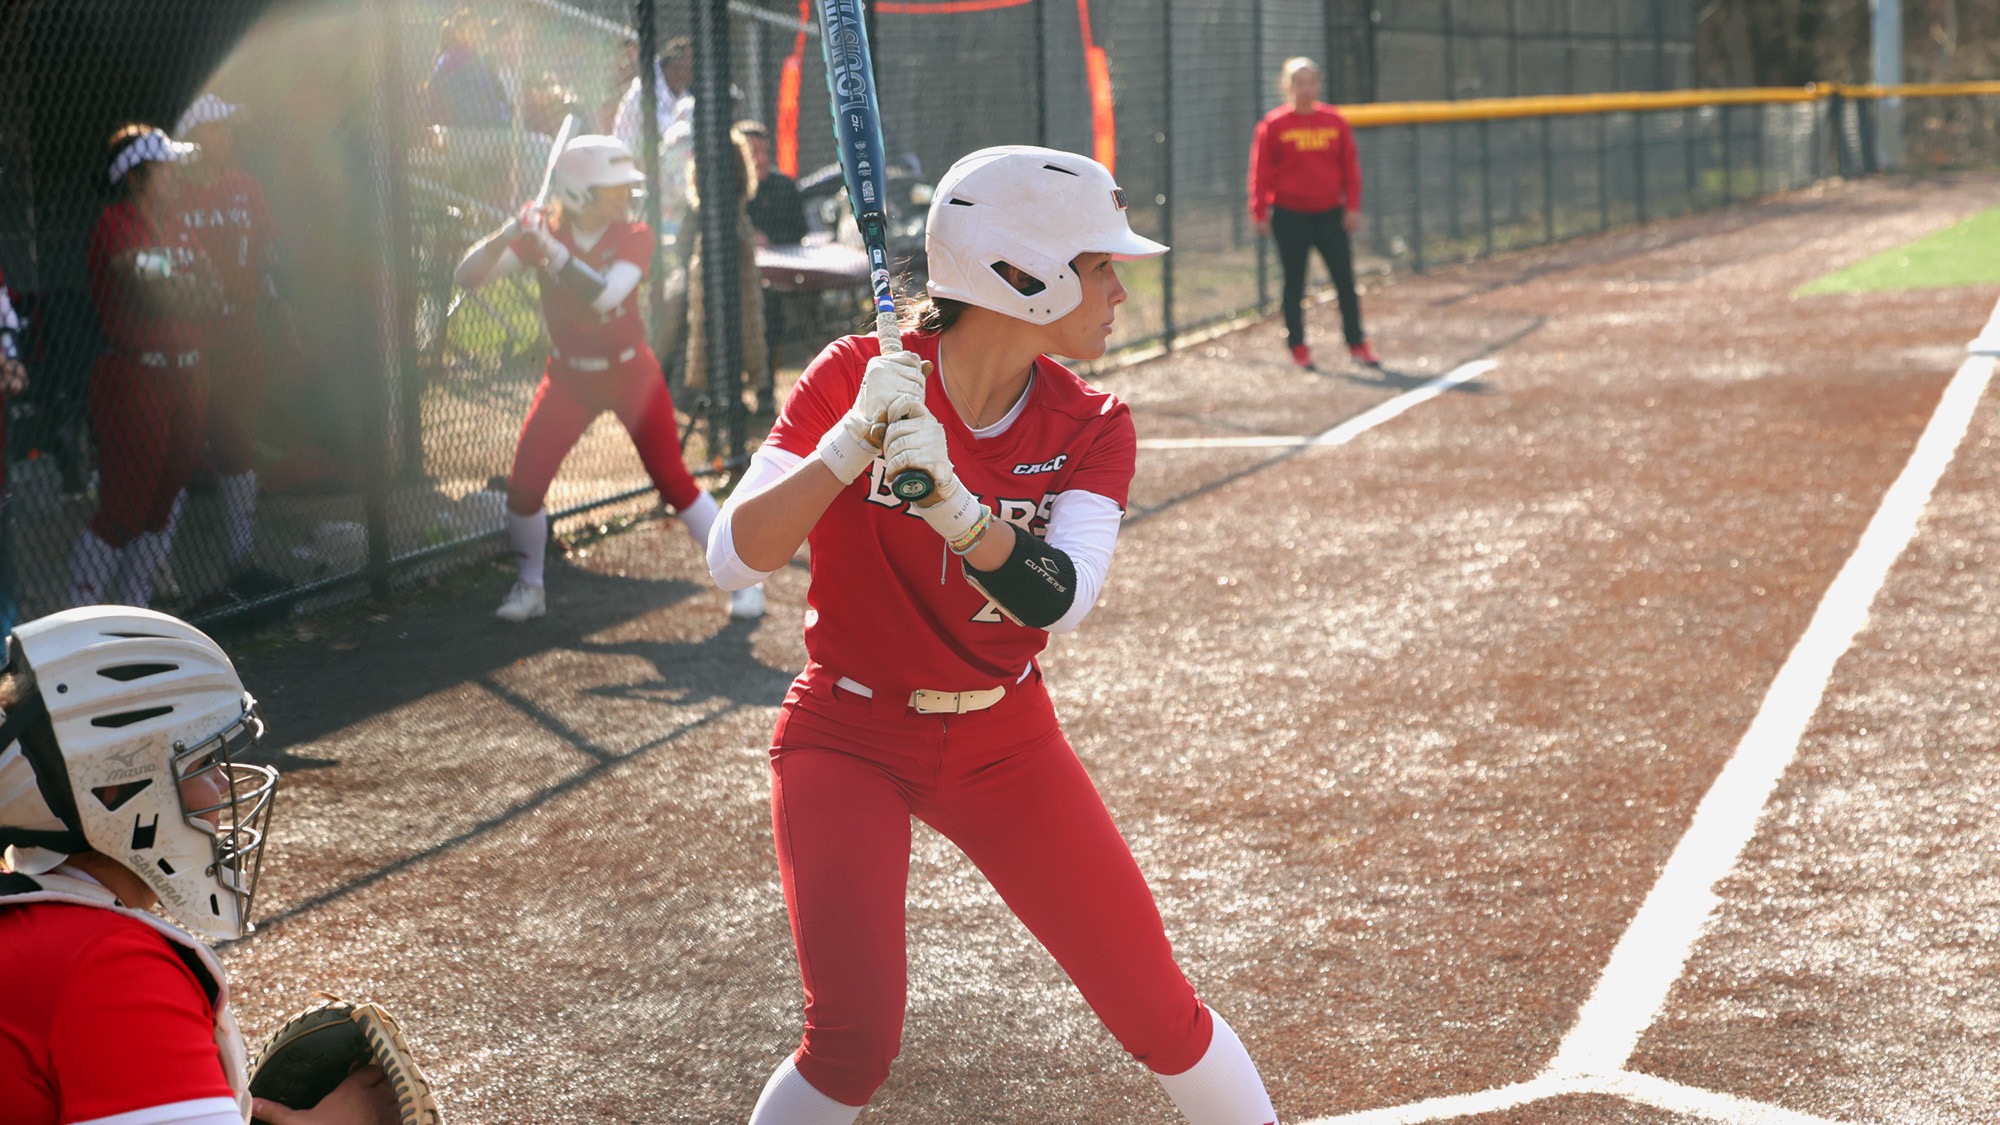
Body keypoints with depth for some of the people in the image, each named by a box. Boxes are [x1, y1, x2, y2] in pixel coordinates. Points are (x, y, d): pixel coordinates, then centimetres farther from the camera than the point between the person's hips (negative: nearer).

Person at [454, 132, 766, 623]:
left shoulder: (634, 237, -13)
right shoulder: (542, 233, -9)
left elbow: (605, 295, -31)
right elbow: (468, 275, -17)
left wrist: (550, 247, -38)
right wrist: (505, 236, -36)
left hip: (631, 374, -2)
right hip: (569, 378, 2)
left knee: (672, 480, -6)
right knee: (524, 485, -6)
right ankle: (529, 587, 16)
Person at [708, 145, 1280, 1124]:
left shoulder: (1089, 430, -6)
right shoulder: (856, 378, -14)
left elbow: (1059, 601, -24)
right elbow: (734, 560, -22)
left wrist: (951, 500, -41)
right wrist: (854, 441, -35)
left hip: (1005, 745, 3)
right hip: (847, 740, -3)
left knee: (1159, 1014, 2)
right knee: (854, 1040, -20)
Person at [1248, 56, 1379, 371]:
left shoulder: (1335, 121, 4)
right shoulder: (1273, 126, -4)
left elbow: (1350, 166, 7)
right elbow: (1261, 172, -3)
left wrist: (1353, 206, 2)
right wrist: (1260, 213, -7)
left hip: (1330, 212, 2)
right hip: (1290, 215, -2)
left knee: (1345, 279, 2)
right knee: (1294, 282, 5)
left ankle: (1357, 343, 11)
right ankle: (1297, 346, 15)